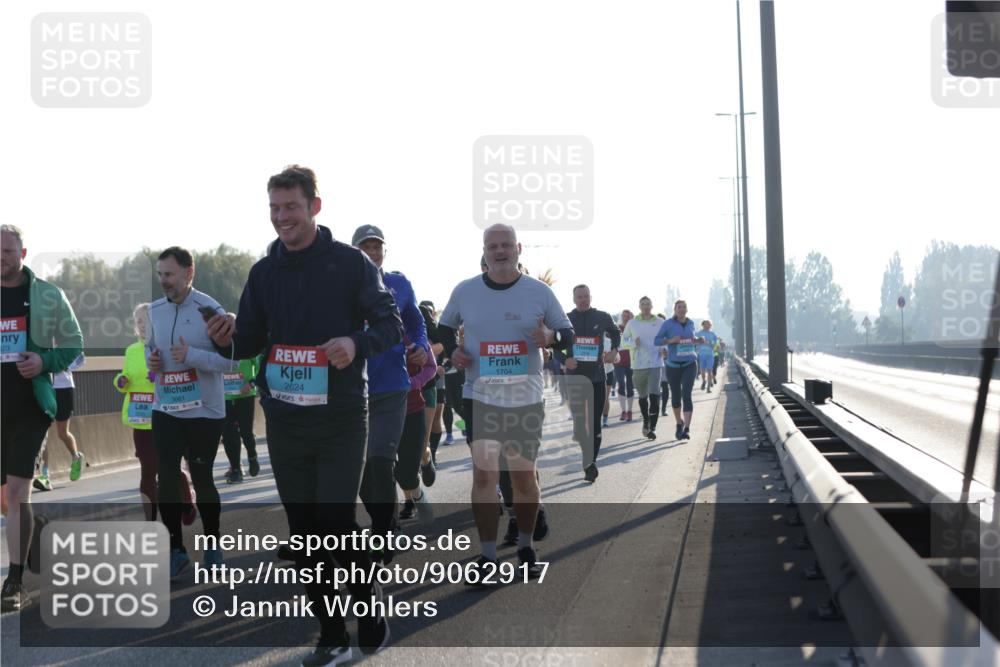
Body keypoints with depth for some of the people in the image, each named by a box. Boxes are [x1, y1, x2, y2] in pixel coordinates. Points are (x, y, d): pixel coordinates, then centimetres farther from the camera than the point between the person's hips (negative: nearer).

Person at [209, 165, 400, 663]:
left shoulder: (352, 263, -3)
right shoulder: (264, 272, 9)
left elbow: (392, 324, -4)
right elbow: (249, 345, 12)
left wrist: (357, 343, -24)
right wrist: (228, 339, -11)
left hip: (341, 417, -4)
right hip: (284, 420, 4)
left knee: (336, 522, -10)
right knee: (304, 530, 7)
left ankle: (372, 614, 15)